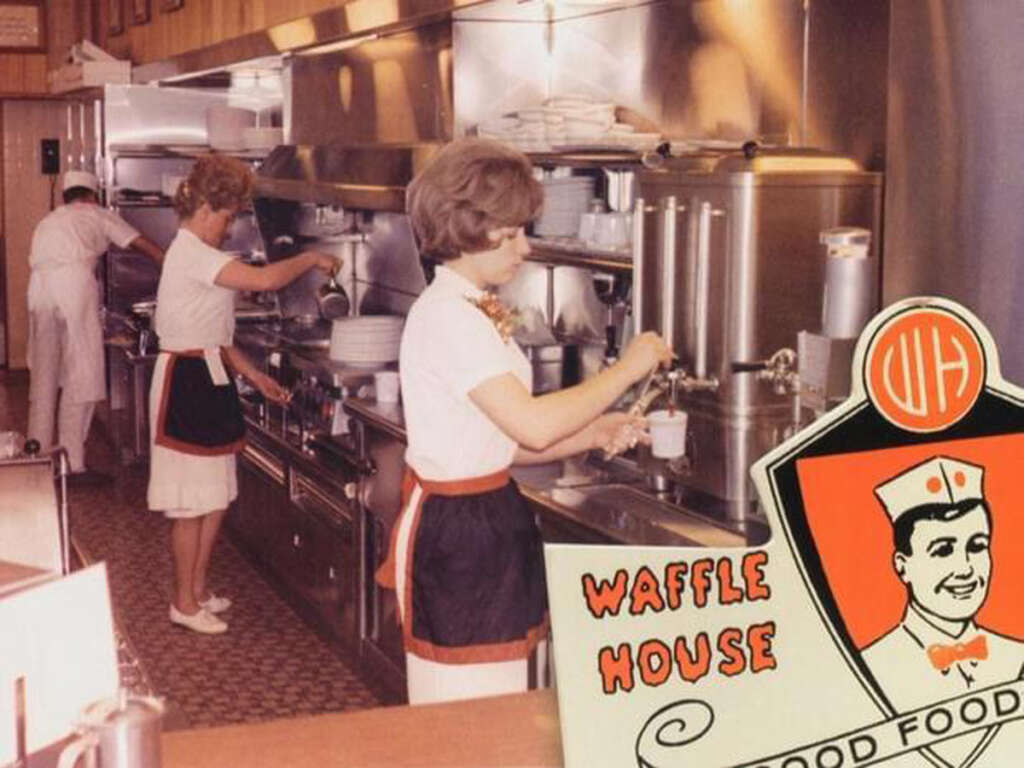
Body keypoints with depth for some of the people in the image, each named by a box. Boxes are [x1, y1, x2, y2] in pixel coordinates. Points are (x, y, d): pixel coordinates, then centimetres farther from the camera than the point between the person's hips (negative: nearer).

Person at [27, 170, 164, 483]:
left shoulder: (47, 221, 33)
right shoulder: (97, 215, 21)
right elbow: (145, 245, 23)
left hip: (39, 285, 5)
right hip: (75, 281, -5)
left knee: (43, 375, 13)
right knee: (81, 375, -1)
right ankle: (73, 464, -3)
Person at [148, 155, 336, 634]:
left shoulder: (197, 254, 16)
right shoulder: (191, 254, -17)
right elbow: (266, 279, -28)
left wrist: (255, 377, 16)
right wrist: (311, 259, -12)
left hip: (208, 378, 10)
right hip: (189, 382, -10)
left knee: (216, 497, 14)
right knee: (194, 502, -1)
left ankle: (198, 590, 25)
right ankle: (184, 603, 10)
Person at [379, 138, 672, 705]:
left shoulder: (473, 312, 14)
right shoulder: (448, 316, -18)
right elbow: (533, 425, -24)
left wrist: (592, 434, 2)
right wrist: (626, 369, -15)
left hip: (491, 524, 10)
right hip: (460, 535, -10)